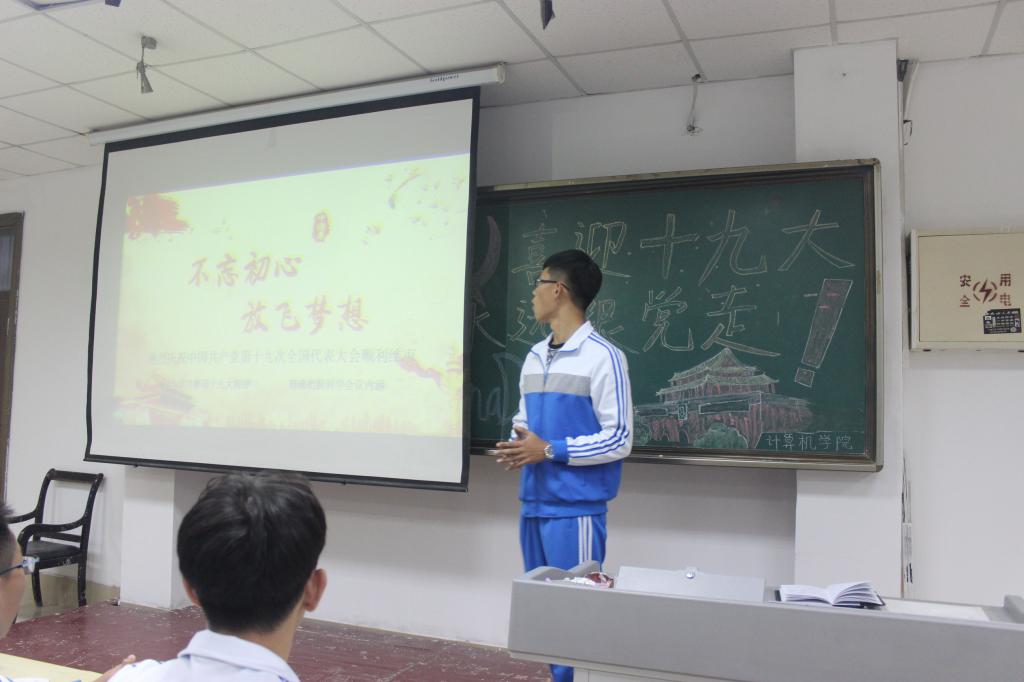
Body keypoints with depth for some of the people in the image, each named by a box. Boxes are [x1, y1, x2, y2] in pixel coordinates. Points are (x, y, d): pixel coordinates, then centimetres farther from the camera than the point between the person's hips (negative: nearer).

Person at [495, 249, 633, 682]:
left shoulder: (602, 356, -11)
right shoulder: (534, 357, 12)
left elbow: (619, 439, -13)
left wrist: (550, 450, -16)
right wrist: (518, 447, -2)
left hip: (576, 508, -8)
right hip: (533, 504, 8)